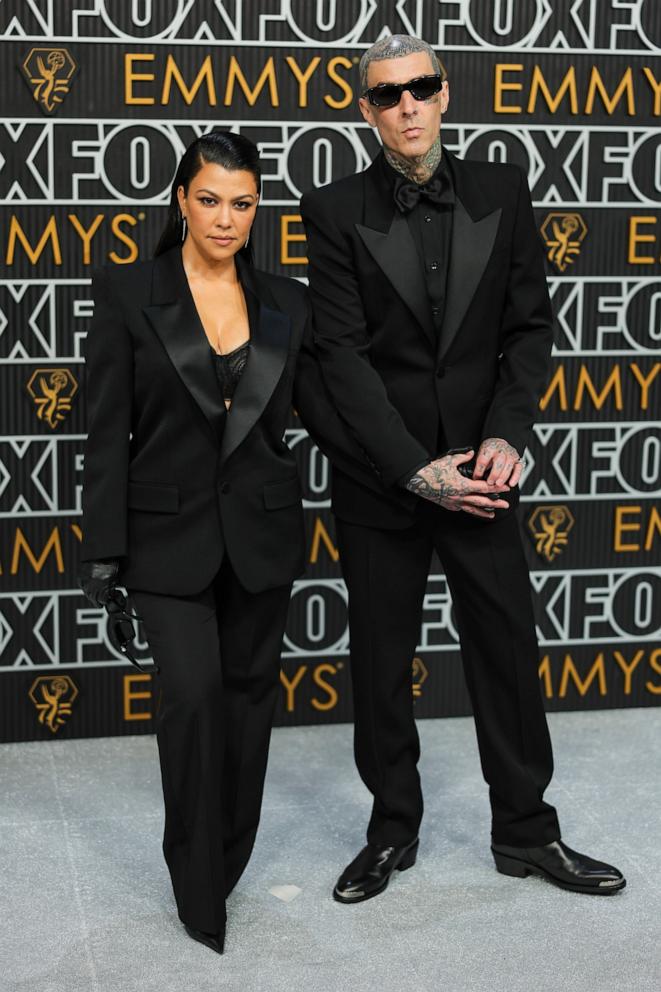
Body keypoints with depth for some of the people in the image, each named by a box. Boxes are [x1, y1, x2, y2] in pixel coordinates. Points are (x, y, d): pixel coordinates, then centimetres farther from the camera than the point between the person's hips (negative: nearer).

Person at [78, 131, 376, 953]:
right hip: (170, 533, -3)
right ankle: (198, 888, 4)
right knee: (193, 692, -13)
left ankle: (228, 861, 29)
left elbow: (325, 417, 7)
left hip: (261, 531, 3)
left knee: (248, 693, 10)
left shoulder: (285, 304, 4)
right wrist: (102, 550, -7)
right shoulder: (127, 293, -4)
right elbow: (107, 432, -5)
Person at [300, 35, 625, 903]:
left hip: (480, 471, 2)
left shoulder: (501, 193, 3)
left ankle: (525, 830, 24)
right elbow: (342, 356, -9)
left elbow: (530, 327, 3)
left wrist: (506, 438, -12)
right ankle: (393, 831, 26)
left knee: (509, 651, 8)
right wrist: (417, 470, -16)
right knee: (380, 663, 10)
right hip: (380, 479, -1)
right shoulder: (335, 212, -4)